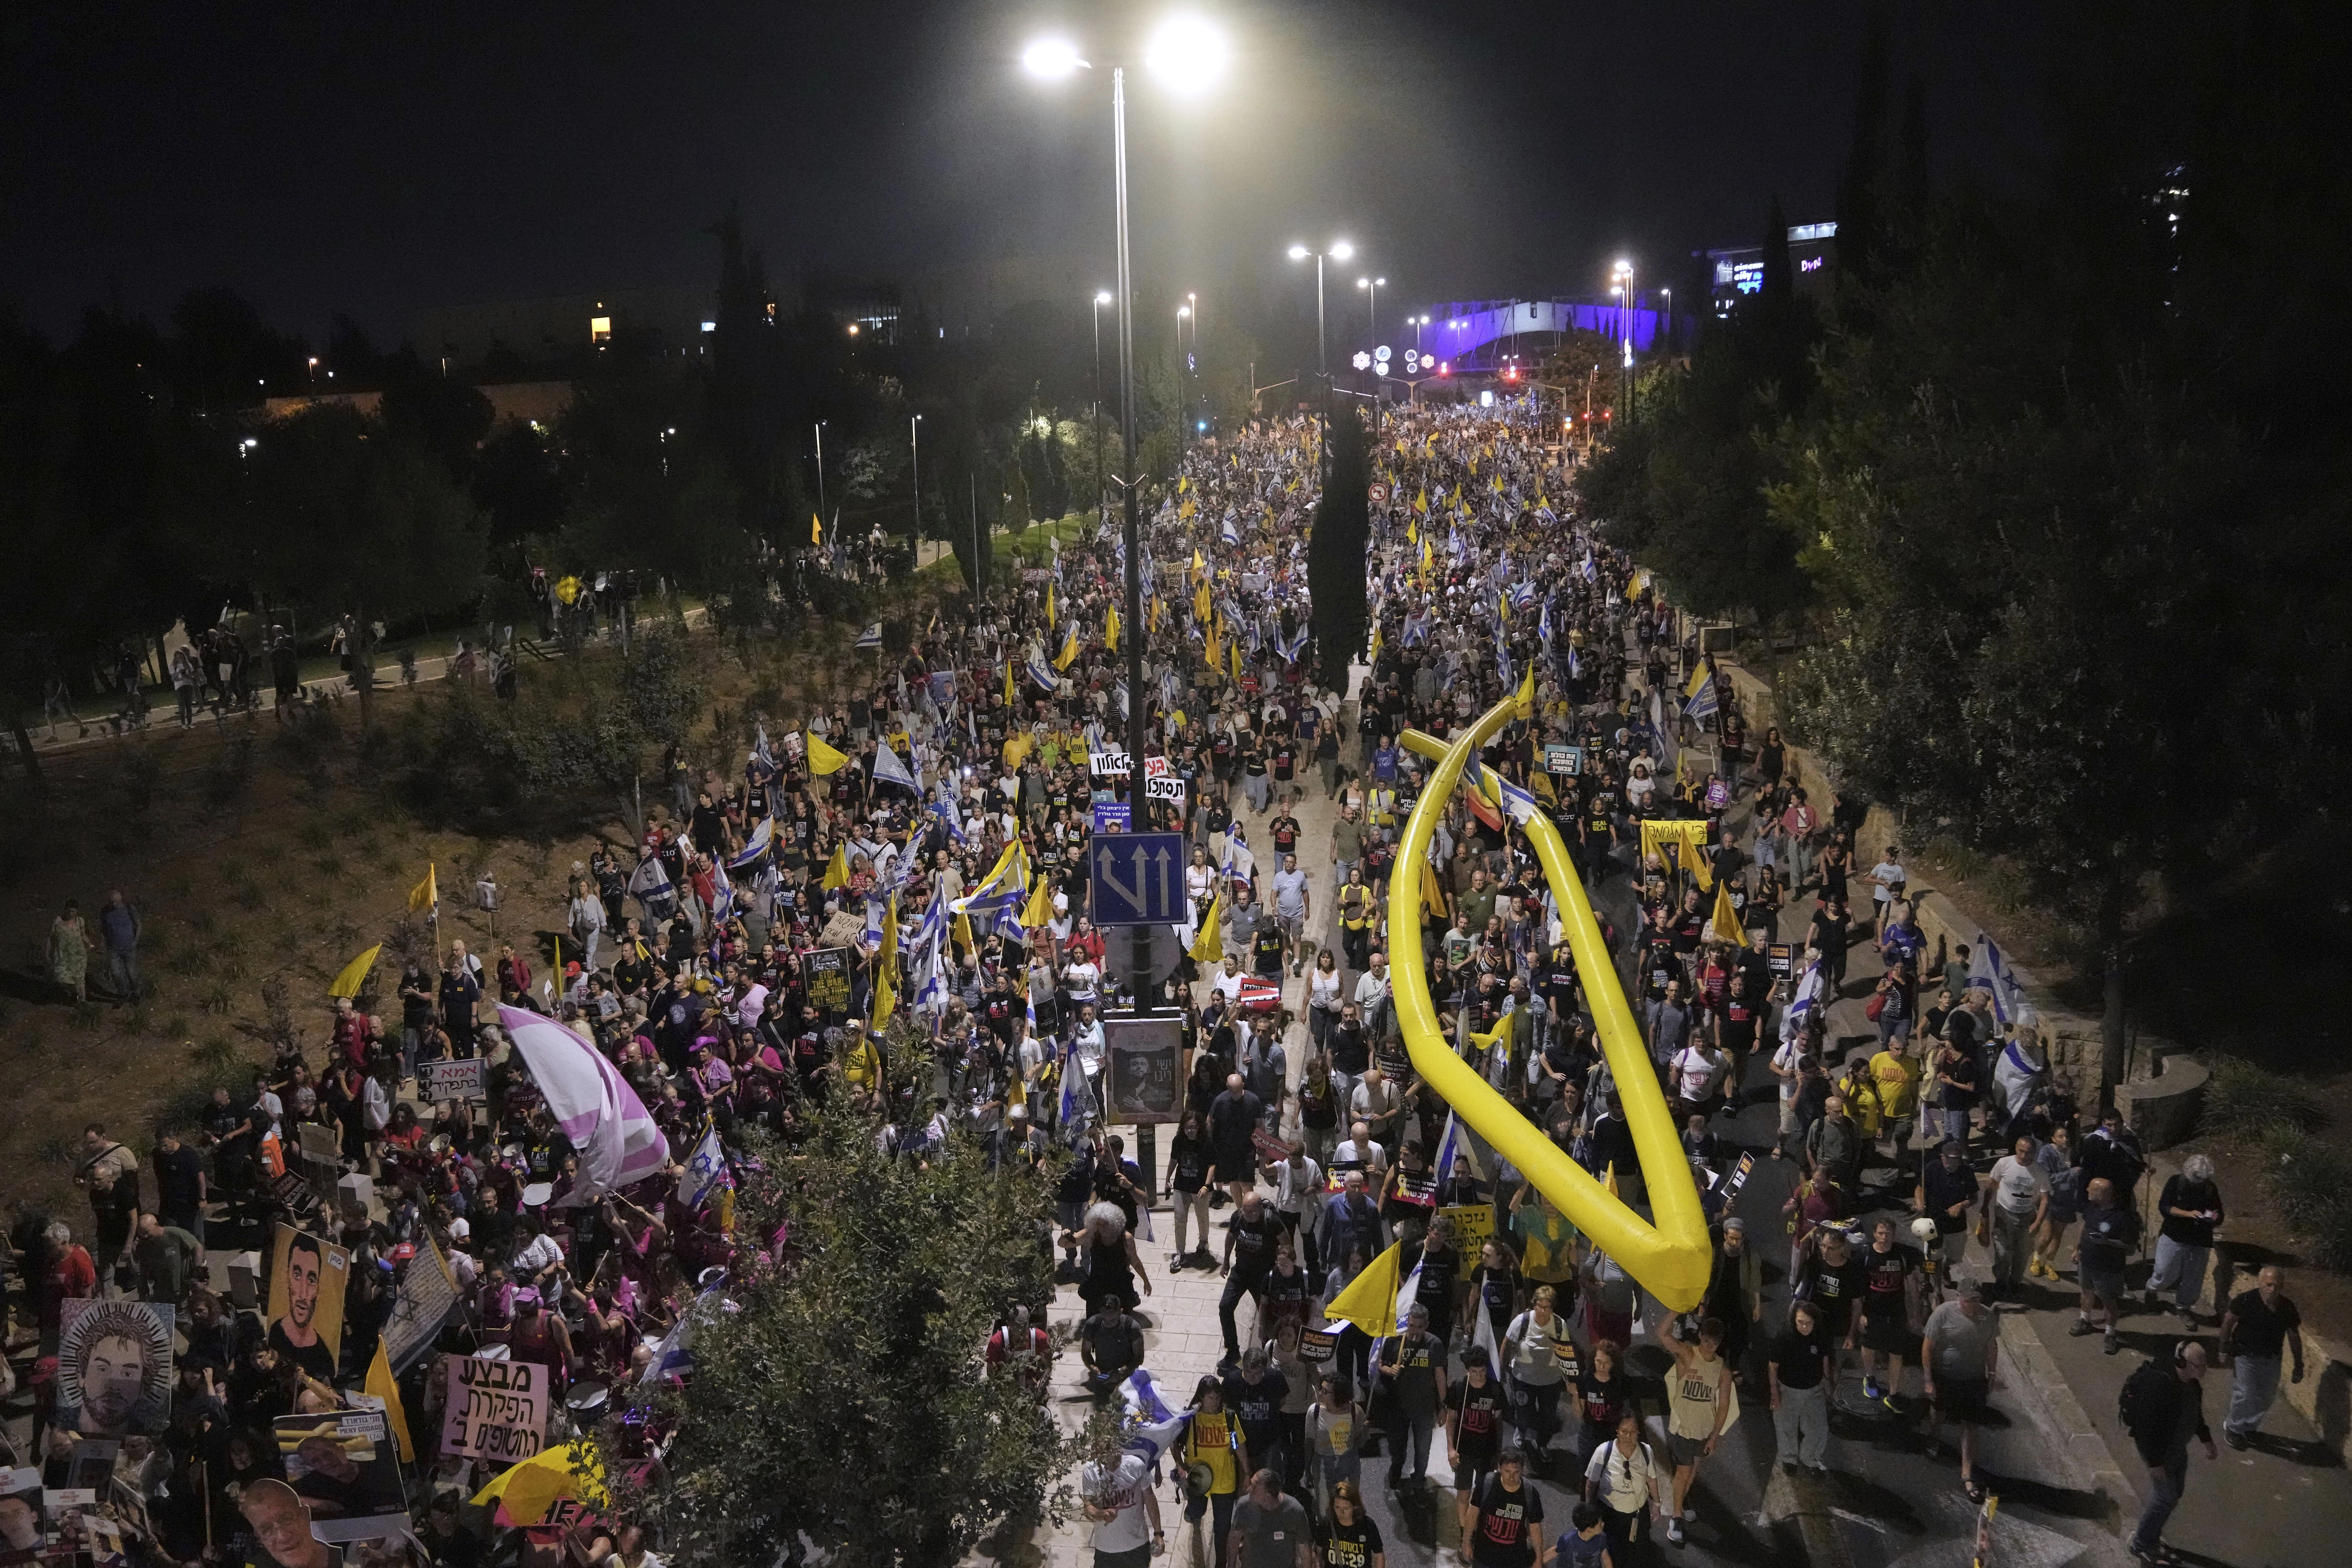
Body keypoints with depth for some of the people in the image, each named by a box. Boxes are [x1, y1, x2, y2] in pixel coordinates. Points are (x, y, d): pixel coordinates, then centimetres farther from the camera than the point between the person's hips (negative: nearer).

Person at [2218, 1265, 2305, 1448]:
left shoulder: (2288, 1308, -11)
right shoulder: (2246, 1301, -24)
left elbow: (2294, 1336, 1)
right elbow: (2228, 1323, -13)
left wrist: (2299, 1365, 6)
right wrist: (2225, 1352, -11)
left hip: (2271, 1358, 4)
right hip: (2245, 1356, -4)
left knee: (2266, 1397, 14)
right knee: (2245, 1395, -5)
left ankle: (2249, 1427, 39)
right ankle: (2233, 1428, 20)